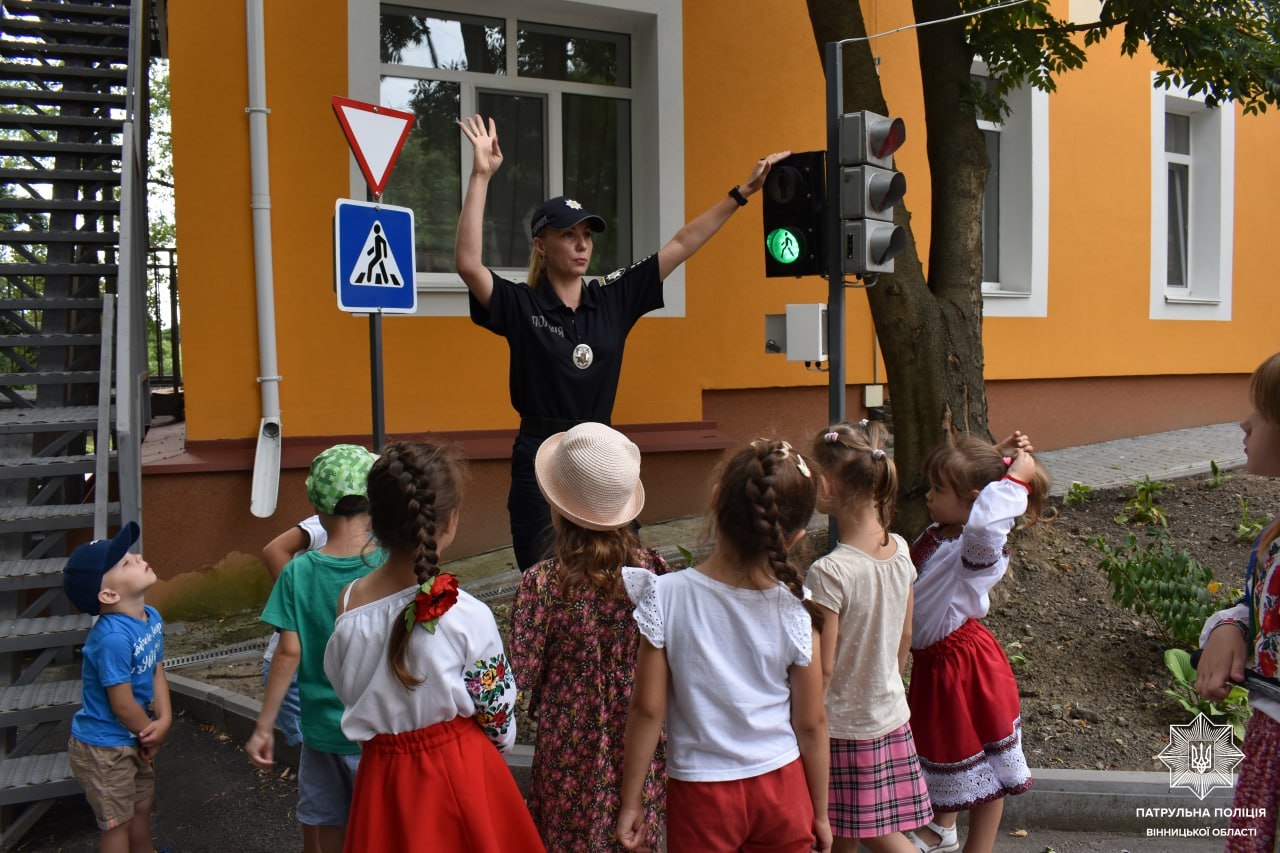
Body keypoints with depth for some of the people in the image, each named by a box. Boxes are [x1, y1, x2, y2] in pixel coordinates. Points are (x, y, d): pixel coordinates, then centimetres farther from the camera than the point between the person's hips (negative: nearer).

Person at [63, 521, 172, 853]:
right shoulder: (113, 637, -33)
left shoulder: (152, 617, -6)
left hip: (132, 738, 8)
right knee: (117, 822, 11)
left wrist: (164, 719, -14)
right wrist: (152, 733, -9)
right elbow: (123, 705, -26)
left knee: (142, 804, 27)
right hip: (104, 748, -8)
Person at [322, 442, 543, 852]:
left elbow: (348, 691, 5)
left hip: (381, 775, 4)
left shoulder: (348, 601, -11)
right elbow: (500, 724, -10)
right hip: (459, 777, -4)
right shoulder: (468, 617, -21)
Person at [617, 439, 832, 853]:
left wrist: (631, 801, 1)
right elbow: (812, 722, -4)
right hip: (781, 787, 1)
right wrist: (820, 812, 10)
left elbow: (647, 708, -11)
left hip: (700, 792, -1)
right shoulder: (796, 611, -12)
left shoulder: (666, 596, -16)